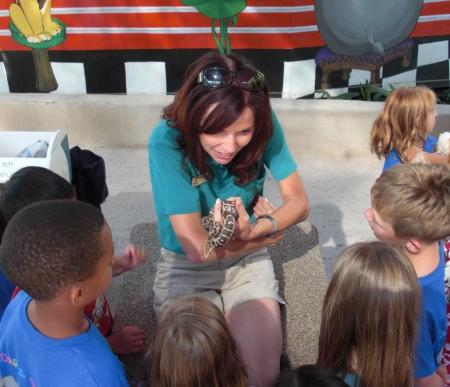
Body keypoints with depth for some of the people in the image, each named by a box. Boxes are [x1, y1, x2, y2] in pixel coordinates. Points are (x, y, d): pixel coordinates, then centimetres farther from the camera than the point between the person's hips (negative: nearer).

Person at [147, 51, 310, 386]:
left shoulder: (264, 126, -18)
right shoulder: (167, 141, -26)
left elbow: (299, 203, -8)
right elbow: (197, 248, -25)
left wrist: (257, 230, -28)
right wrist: (267, 236, -13)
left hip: (248, 261, 2)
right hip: (187, 266, -1)